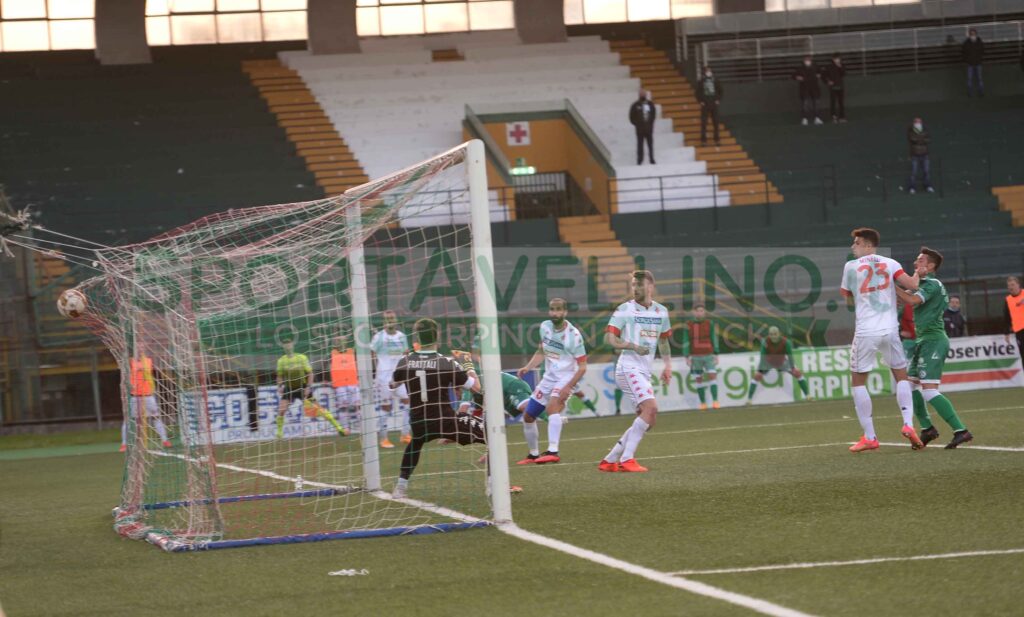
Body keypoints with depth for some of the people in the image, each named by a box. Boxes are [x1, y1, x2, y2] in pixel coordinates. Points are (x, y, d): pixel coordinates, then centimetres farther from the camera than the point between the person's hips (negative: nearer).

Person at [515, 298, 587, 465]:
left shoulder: (573, 335, -17)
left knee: (553, 406, -35)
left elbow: (582, 367, -15)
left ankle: (553, 452, -43)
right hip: (549, 377, 7)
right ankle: (533, 454, 33)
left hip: (567, 377, -7)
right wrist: (528, 367, 1)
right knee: (528, 416, 12)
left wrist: (568, 387, -25)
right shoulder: (545, 327, 1)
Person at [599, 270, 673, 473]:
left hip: (645, 372, 8)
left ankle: (609, 460, 13)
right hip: (629, 367, -8)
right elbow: (609, 338, -8)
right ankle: (627, 459, -24)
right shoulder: (625, 310, -4)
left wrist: (667, 365, 13)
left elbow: (663, 340, 26)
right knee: (651, 407, -24)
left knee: (647, 422, 6)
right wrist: (633, 346, -22)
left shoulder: (661, 312, 13)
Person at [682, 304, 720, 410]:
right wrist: (687, 357, -2)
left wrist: (716, 355, -1)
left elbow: (714, 339, 4)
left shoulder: (710, 324, 3)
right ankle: (703, 403, 8)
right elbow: (686, 342, 3)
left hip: (708, 355, -1)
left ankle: (715, 401, -15)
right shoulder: (689, 326, 3)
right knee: (699, 380, 2)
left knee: (712, 376, -12)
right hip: (695, 356, 1)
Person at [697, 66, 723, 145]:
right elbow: (698, 92, 4)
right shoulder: (701, 81, -2)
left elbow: (720, 91, 9)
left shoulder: (715, 80, 2)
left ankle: (717, 139, 12)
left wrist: (718, 100, -1)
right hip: (705, 104, -2)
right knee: (704, 123, -2)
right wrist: (701, 101, -6)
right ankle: (703, 140, 2)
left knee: (715, 122, 5)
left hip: (714, 104, 2)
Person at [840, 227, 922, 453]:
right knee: (901, 377, 17)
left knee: (858, 381, 9)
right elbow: (912, 286, -5)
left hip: (865, 332, -2)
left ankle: (869, 437, 4)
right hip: (889, 330, 2)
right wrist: (917, 274, 16)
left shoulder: (851, 266, 1)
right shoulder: (890, 263, 5)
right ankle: (908, 423, -2)